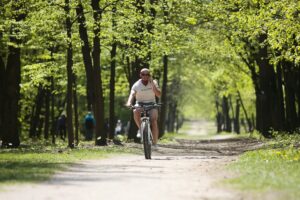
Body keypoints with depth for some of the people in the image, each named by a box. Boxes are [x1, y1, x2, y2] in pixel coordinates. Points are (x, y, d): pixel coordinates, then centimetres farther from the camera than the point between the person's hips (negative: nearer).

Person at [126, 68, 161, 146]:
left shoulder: (153, 83, -4)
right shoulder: (136, 85, -8)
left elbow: (158, 94, -15)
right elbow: (132, 94, -24)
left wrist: (153, 85, -26)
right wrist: (129, 102, -45)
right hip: (140, 103, 0)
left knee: (154, 122, -23)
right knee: (136, 112, -36)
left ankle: (155, 143, -16)